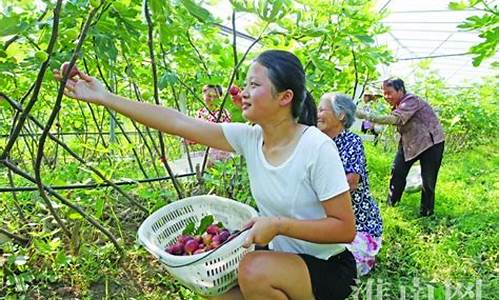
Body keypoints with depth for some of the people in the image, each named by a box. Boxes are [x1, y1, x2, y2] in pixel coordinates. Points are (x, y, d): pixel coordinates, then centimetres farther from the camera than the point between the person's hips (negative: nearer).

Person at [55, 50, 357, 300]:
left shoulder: (318, 147, -25)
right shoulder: (249, 137, -9)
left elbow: (345, 228, -20)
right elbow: (179, 122, -12)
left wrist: (279, 225, -30)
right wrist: (105, 97, -11)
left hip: (329, 267, -5)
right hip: (281, 258, 5)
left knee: (254, 270, -29)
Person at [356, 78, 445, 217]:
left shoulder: (411, 101, -26)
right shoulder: (398, 104, 1)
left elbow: (393, 119, -41)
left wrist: (365, 115, -44)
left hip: (431, 142, -8)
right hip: (410, 142, 8)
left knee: (428, 179, -1)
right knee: (397, 171, 3)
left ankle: (426, 212, 16)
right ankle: (391, 204, 19)